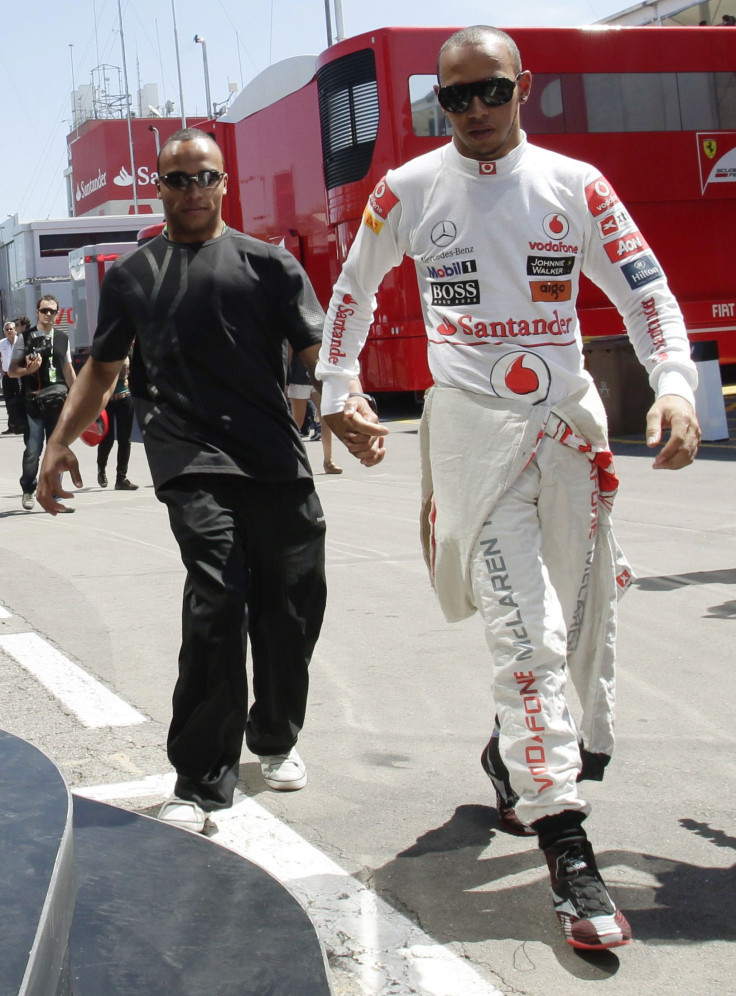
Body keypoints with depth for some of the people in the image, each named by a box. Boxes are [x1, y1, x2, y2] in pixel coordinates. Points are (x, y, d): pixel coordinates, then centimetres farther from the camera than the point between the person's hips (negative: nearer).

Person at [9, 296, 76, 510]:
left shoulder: (62, 338, 14)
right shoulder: (25, 338, 2)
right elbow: (12, 371, 2)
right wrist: (28, 370, -17)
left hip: (59, 399, 4)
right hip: (33, 401, -4)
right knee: (33, 449, -6)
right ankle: (28, 491, 16)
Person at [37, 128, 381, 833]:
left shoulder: (267, 263, 13)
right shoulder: (131, 276, 18)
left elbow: (317, 349, 3)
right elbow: (103, 367, 25)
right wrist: (60, 441, 16)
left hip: (278, 463, 2)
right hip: (192, 463, -1)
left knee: (291, 607, 4)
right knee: (218, 597, -19)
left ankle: (275, 737, 34)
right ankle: (198, 784, -10)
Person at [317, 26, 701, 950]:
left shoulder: (574, 184, 3)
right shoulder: (408, 190, 2)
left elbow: (645, 288, 1)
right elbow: (354, 286, 15)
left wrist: (675, 385, -14)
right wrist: (335, 390, 12)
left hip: (570, 419, 3)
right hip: (472, 424, -3)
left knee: (579, 622, 11)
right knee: (526, 634, -12)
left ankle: (514, 752, 39)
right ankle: (567, 852, -9)